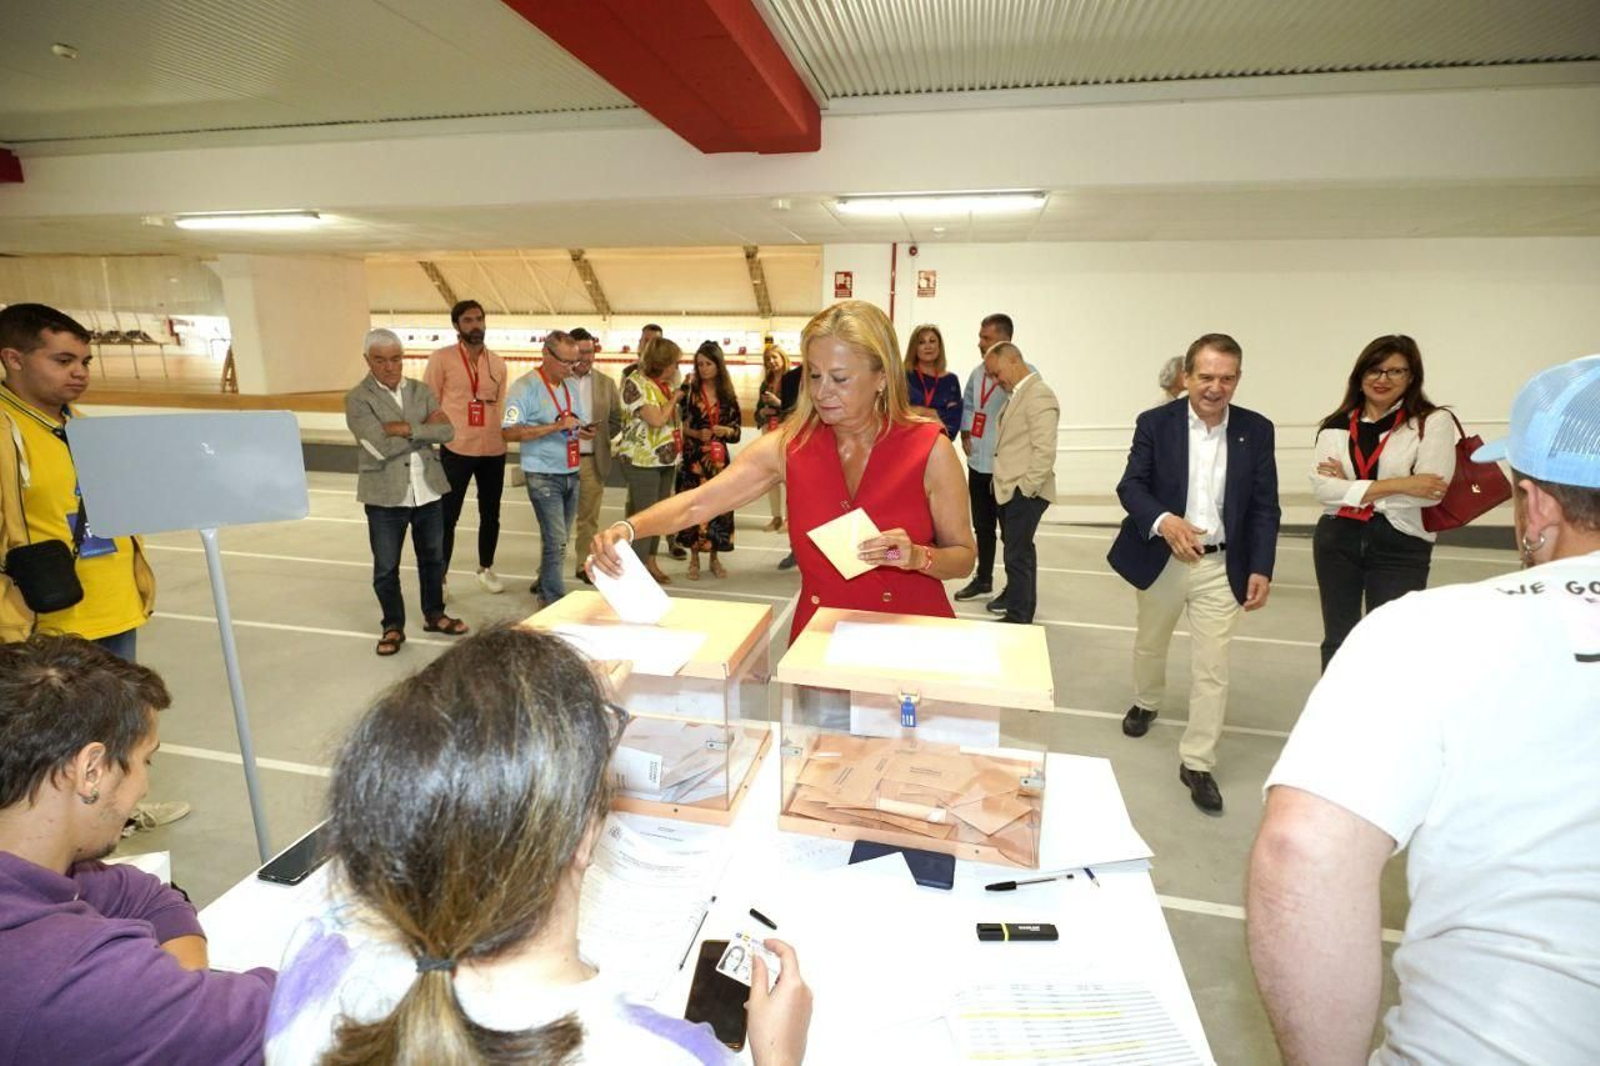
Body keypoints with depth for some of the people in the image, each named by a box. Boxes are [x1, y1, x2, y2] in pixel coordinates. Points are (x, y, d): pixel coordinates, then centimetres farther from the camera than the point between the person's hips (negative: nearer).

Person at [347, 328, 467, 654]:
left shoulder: (422, 391, 6)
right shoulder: (357, 399, -8)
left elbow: (447, 431, -7)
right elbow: (380, 447, -20)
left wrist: (407, 428, -18)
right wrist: (425, 429, -12)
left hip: (428, 490, 4)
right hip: (385, 495, -3)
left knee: (433, 557, 16)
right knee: (386, 567, 8)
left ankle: (434, 614, 34)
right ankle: (393, 626, 25)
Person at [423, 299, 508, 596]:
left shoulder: (497, 362, 9)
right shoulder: (442, 358, -4)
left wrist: (503, 438, 13)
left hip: (493, 451, 4)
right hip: (456, 450, -4)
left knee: (490, 514, 14)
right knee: (448, 515, 1)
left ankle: (486, 570, 30)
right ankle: (441, 575, 13)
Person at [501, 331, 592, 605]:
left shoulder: (571, 387, 11)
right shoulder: (525, 387, -10)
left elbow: (581, 425, 19)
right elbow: (509, 431, -18)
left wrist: (586, 431, -6)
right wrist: (556, 426, -23)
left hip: (571, 473, 7)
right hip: (543, 476, -6)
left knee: (559, 538, 14)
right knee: (555, 539, -8)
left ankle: (544, 584, 33)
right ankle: (554, 598, 4)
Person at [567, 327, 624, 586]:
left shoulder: (606, 383, 8)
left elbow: (617, 420, 11)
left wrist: (599, 436, -3)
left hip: (593, 460, 2)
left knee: (589, 518, 9)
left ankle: (585, 565, 22)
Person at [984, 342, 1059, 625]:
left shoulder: (1039, 395, -15)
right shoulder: (1016, 393, 13)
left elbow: (1045, 451, -20)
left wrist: (1025, 488, -18)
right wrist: (1002, 480, 13)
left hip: (1024, 491, -9)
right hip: (1009, 488, 9)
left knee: (1017, 553, -4)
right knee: (1019, 548, 22)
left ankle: (1017, 617, 6)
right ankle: (1018, 596, 37)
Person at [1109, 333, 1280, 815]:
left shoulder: (1256, 431, -2)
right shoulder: (1155, 423, -7)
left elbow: (1264, 506, 0)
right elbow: (1130, 486, -10)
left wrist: (1261, 568, -8)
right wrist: (1164, 521, -30)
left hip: (1222, 566, 0)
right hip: (1161, 560, 0)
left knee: (1212, 668, 0)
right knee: (1150, 644, 22)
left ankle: (1197, 763, 14)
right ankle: (1145, 702, 52)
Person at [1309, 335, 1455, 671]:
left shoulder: (1434, 422, -3)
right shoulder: (1337, 425, 4)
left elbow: (1432, 491, -16)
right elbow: (1321, 487, -10)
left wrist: (1350, 487, -11)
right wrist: (1395, 484, -18)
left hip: (1401, 546, -3)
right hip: (1337, 541, 3)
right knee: (1337, 640, 17)